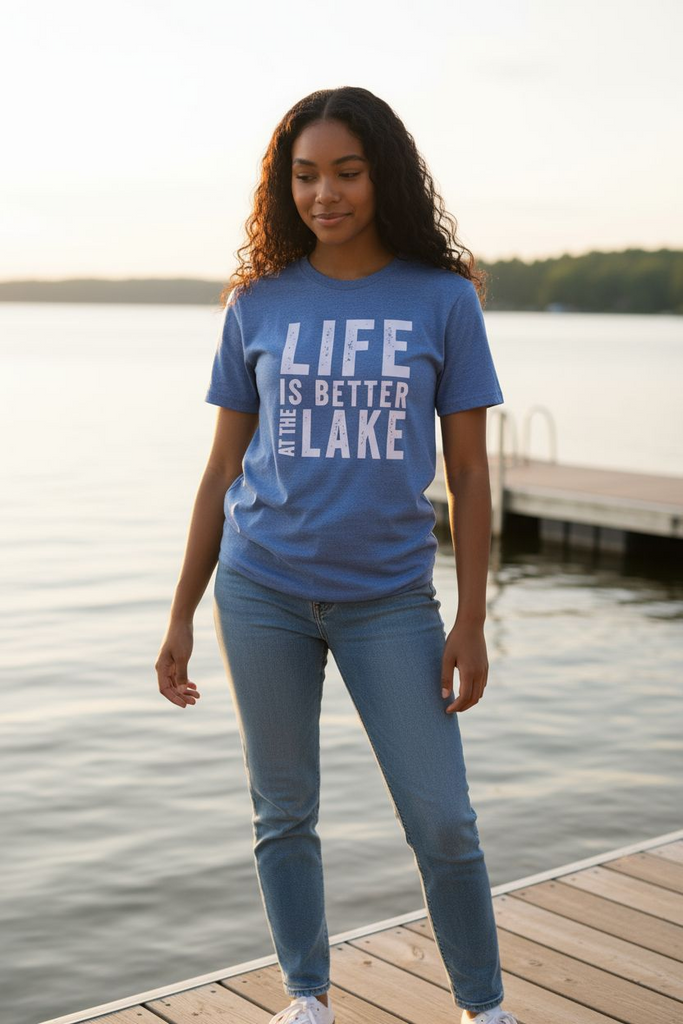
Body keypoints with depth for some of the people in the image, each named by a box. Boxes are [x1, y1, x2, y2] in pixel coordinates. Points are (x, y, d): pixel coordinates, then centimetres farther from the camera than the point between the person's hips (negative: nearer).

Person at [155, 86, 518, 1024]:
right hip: (262, 593, 2)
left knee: (442, 821, 1)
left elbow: (469, 472, 0)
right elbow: (223, 468, 7)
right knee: (283, 812, 11)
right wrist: (181, 618, 6)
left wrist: (472, 622, -3)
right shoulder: (259, 304, 3)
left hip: (390, 601, -1)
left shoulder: (443, 300, -2)